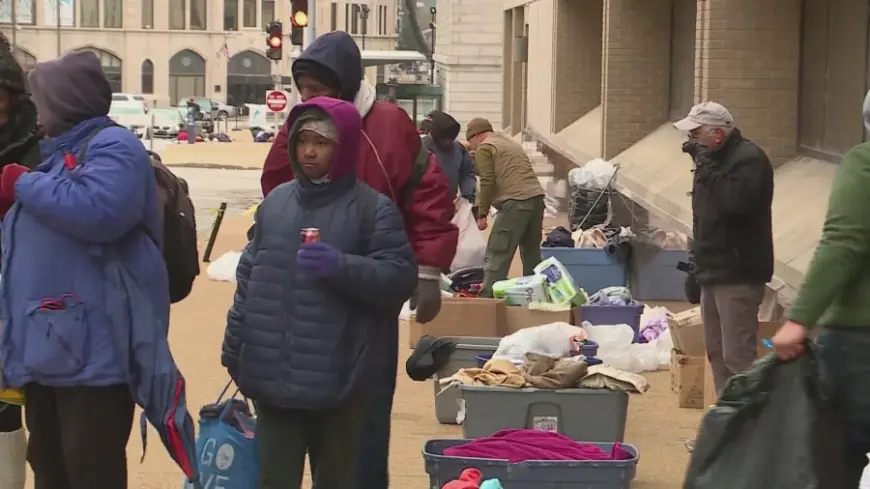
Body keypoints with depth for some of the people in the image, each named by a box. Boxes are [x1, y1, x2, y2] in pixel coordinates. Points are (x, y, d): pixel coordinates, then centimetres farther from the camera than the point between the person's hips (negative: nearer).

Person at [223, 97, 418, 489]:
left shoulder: (373, 208, -4)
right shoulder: (275, 201, 10)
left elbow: (401, 278, -9)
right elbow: (249, 276, 15)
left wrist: (342, 266, -22)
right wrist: (235, 346, 14)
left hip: (338, 377, -3)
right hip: (273, 375, 4)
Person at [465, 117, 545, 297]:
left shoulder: (484, 148, 3)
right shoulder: (511, 143, 29)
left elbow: (488, 183, -6)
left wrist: (482, 214, -3)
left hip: (515, 202, -8)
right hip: (536, 197, 8)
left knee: (497, 256, -7)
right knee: (532, 254, 15)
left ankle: (487, 299, -11)